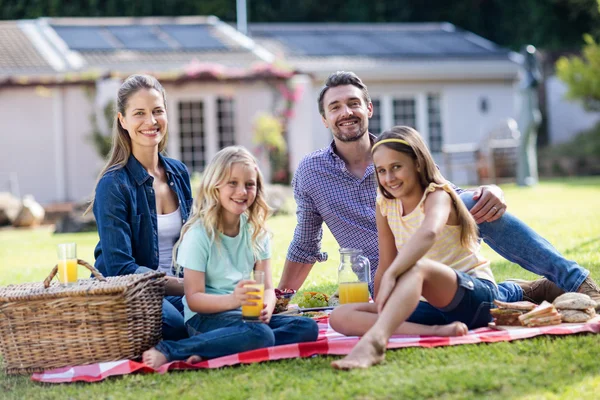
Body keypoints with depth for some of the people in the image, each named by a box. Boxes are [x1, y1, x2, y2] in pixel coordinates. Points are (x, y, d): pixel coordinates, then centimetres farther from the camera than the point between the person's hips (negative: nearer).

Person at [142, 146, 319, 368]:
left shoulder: (256, 232, 10)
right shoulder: (199, 234, -7)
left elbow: (267, 287, 4)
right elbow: (194, 299, -11)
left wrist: (266, 307, -20)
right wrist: (233, 300, -30)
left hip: (248, 314, 7)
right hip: (205, 316, -7)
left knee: (307, 328, -17)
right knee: (260, 335, -36)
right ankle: (169, 351, -29)